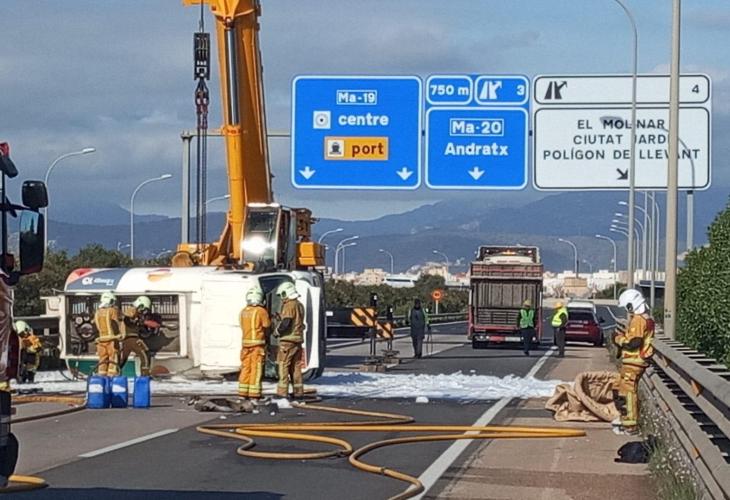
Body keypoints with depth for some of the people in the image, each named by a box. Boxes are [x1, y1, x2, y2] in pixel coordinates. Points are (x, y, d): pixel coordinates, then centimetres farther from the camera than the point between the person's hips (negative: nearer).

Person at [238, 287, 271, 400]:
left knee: (246, 368, 10)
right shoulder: (261, 311, -10)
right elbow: (267, 326, -3)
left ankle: (243, 392, 12)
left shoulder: (243, 312, 7)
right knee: (256, 368, -3)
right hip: (257, 343, -5)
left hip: (245, 343, 5)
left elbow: (243, 326, 11)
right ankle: (254, 393, -4)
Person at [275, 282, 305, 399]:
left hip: (288, 339, -9)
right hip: (298, 339, 9)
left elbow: (286, 322, -21)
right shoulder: (299, 305, 16)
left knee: (283, 366, -5)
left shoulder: (289, 305, -13)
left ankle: (282, 392, -8)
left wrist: (278, 331, -4)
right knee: (296, 366, 12)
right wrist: (280, 317, 13)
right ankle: (298, 392, 14)